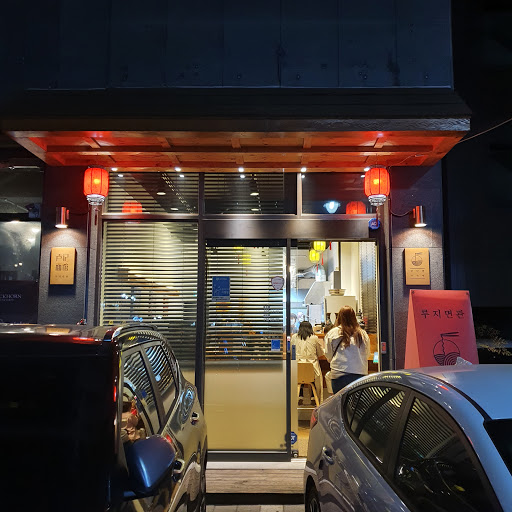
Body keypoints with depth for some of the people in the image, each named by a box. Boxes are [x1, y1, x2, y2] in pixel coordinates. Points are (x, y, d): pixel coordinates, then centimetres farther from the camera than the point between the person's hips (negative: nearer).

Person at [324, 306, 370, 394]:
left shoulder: (332, 334, -3)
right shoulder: (363, 334, 1)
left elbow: (329, 356, 6)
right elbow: (366, 355, 12)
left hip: (339, 375, -2)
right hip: (361, 374, 2)